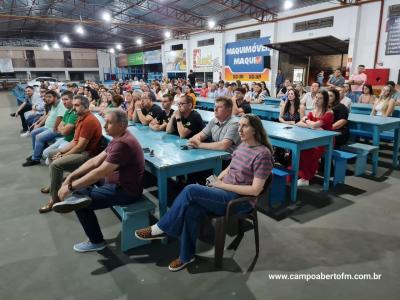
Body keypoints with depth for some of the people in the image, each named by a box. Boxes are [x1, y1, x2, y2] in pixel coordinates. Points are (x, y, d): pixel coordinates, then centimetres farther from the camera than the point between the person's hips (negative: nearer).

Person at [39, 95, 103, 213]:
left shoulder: (89, 121, -23)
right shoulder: (81, 118, 11)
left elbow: (80, 146, -24)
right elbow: (74, 141, 13)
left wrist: (63, 156, -12)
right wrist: (60, 152, 1)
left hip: (88, 154, -11)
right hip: (79, 149, 11)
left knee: (56, 164, -25)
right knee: (51, 153, 21)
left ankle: (55, 198, -11)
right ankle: (54, 184, 31)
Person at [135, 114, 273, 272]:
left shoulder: (262, 154, -16)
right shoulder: (242, 145, 9)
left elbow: (255, 190, -20)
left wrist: (224, 185, -17)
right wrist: (218, 178, 0)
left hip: (241, 199, -7)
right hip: (225, 190, 7)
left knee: (191, 190, -24)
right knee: (191, 210, -21)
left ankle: (161, 228, -8)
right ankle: (186, 255, -4)